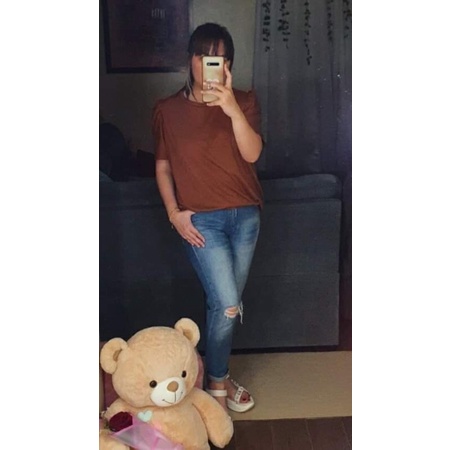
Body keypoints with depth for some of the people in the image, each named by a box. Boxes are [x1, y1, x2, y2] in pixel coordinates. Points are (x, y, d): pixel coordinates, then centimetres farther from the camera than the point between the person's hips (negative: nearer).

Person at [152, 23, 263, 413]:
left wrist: (232, 109, -25)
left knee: (228, 304, 12)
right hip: (202, 220, -3)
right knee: (228, 306, -10)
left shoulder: (244, 102, 3)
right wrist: (174, 213, -6)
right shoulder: (168, 110, 0)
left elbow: (252, 154, -12)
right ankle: (217, 382, 14)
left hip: (245, 216, 3)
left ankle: (219, 372, 33)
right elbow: (162, 166, 4)